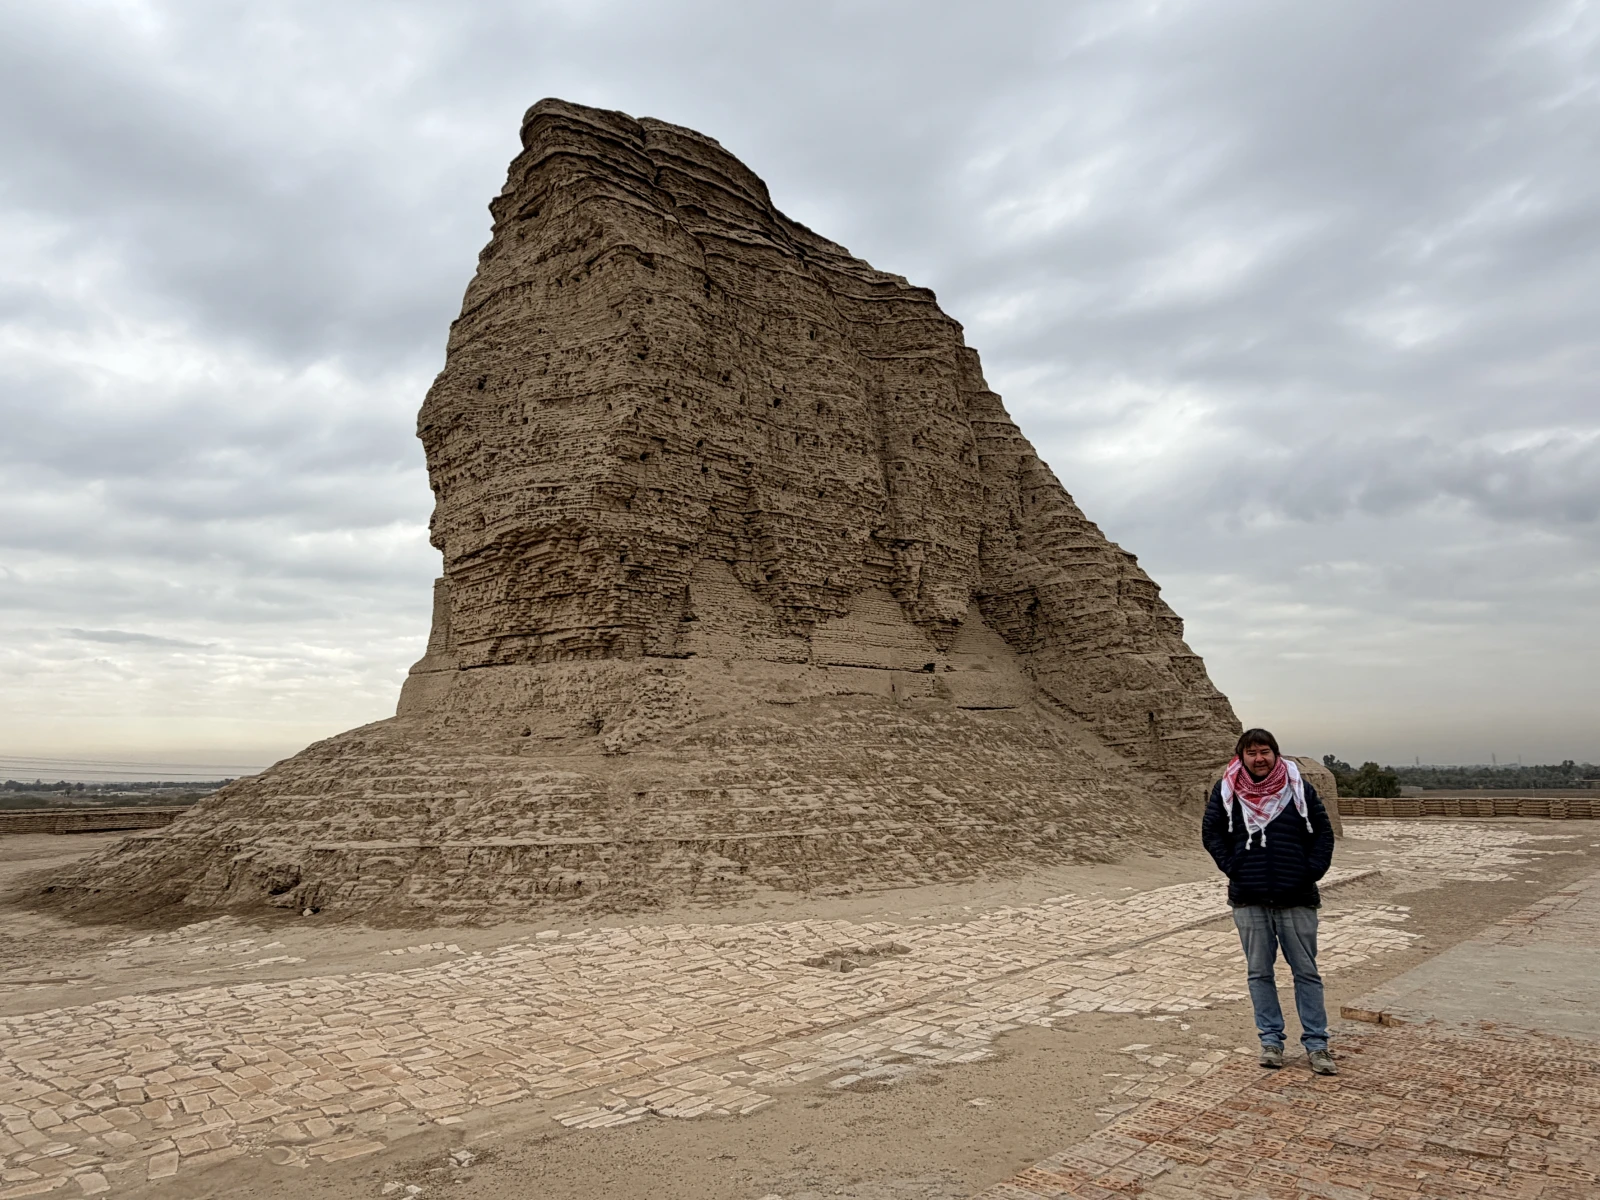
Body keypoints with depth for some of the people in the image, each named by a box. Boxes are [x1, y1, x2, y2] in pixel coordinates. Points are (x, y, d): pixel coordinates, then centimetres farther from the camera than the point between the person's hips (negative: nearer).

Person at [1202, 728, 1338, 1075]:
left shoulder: (1298, 788, 1)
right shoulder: (1226, 791, 1)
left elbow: (1323, 832, 6)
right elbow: (1210, 832, 7)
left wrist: (1312, 871, -4)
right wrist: (1231, 866, -3)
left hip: (1296, 899, 0)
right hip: (1249, 901, 0)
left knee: (1306, 971, 7)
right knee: (1259, 972, 8)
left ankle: (1316, 1044, 16)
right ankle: (1271, 1040, 19)